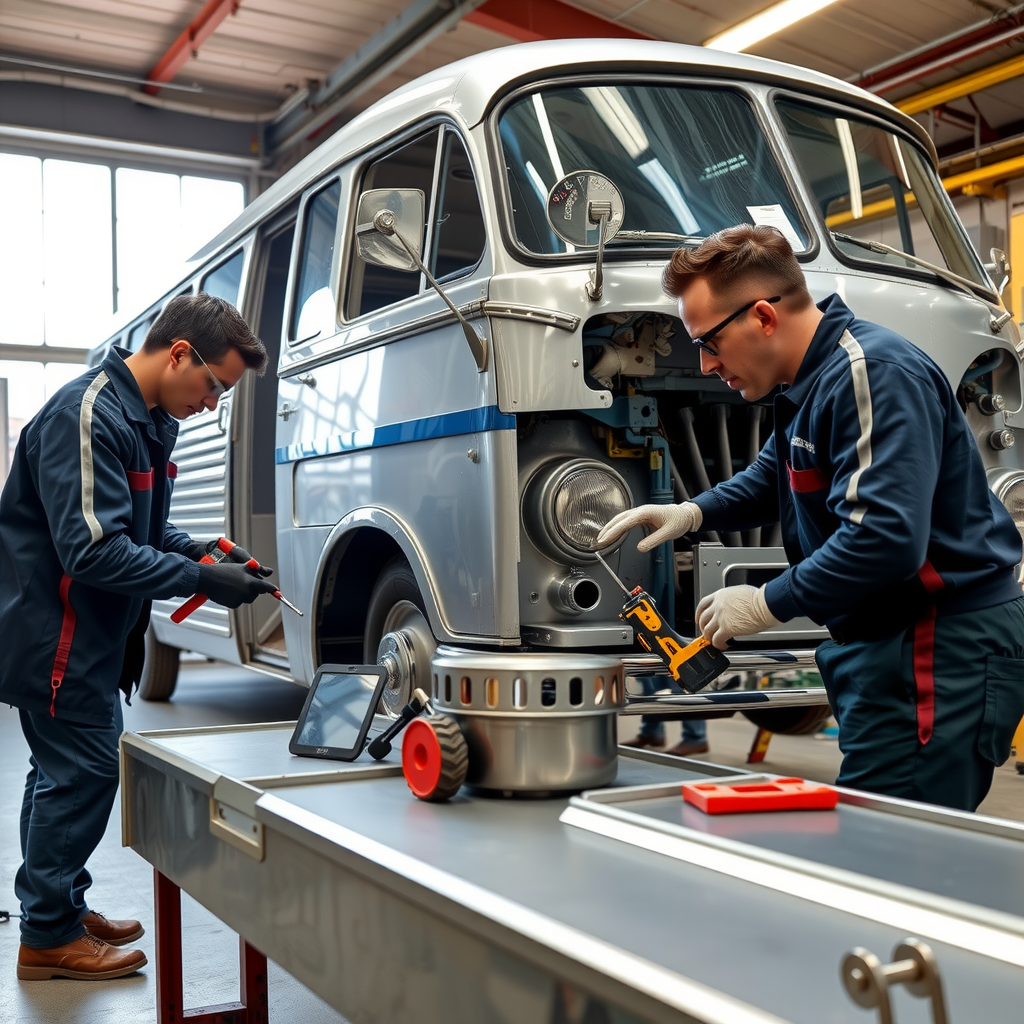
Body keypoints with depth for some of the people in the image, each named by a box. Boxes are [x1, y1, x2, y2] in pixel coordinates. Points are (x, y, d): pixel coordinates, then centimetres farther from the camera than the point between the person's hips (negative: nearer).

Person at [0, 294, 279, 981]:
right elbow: (96, 550, -29)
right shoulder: (88, 415, -24)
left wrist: (205, 551, 1)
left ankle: (63, 910, 32)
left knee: (67, 772, 18)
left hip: (92, 634, 10)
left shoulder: (150, 421, 8)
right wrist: (203, 579, -25)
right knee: (81, 774, -2)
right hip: (57, 634, -10)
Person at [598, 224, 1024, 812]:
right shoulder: (812, 380, 14)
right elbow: (772, 478, 31)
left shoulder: (873, 374, -19)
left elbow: (886, 538, -28)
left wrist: (768, 604, -18)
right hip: (886, 646, 10)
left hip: (942, 653, -10)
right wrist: (693, 514, 13)